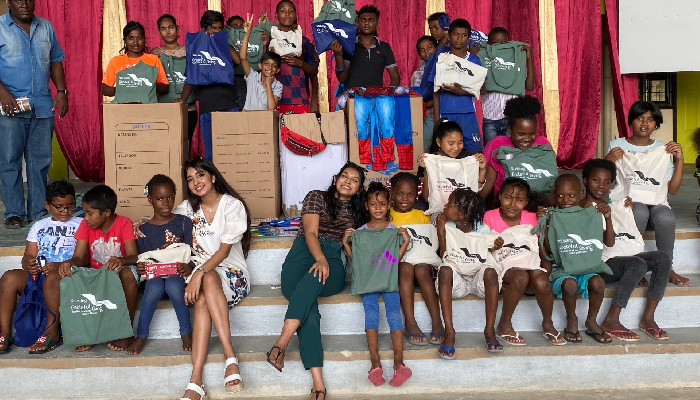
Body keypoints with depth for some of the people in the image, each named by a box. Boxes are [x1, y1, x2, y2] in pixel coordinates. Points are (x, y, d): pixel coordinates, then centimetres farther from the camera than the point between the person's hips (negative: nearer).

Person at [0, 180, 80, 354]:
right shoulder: (39, 226, 21)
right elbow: (29, 255, 12)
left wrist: (60, 266, -21)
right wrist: (28, 263, -14)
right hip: (38, 275, 4)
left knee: (53, 278, -38)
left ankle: (52, 332, -29)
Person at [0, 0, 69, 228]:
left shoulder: (45, 27, 13)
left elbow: (55, 61, 17)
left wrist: (61, 91, 6)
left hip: (43, 107, 4)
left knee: (40, 161, 7)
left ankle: (38, 212, 14)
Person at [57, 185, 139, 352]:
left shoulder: (124, 223, -11)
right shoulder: (86, 225, 0)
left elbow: (133, 256, -21)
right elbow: (79, 257, -8)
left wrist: (121, 260, -45)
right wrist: (69, 263, -32)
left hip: (118, 273, -3)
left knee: (129, 272, -37)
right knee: (72, 276, -27)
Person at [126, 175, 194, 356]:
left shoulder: (184, 223, 6)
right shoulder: (143, 230, 9)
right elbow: (141, 261, 8)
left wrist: (189, 267, -20)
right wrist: (139, 268, -17)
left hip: (177, 275, -1)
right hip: (153, 275, 1)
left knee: (173, 285, -36)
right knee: (155, 287, -35)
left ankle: (186, 332, -16)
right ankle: (142, 335, -17)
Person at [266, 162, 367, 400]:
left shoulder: (358, 213, 25)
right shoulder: (316, 197, 14)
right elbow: (310, 233, -2)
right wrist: (320, 258, -21)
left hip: (334, 265, 1)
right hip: (306, 253, -1)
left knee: (315, 277, -39)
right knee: (308, 309, -33)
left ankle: (282, 342, -50)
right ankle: (317, 380, -46)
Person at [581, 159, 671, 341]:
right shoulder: (582, 208, -2)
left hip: (623, 259, 8)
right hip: (600, 264, -7)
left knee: (662, 258, -15)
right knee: (637, 264, -33)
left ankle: (648, 318, -18)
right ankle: (611, 321, -27)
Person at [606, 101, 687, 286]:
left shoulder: (663, 149, 9)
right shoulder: (617, 145, 4)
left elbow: (672, 189, 4)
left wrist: (680, 160, -6)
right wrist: (608, 161, -17)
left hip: (655, 202, 2)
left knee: (666, 217, -34)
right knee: (640, 211, -37)